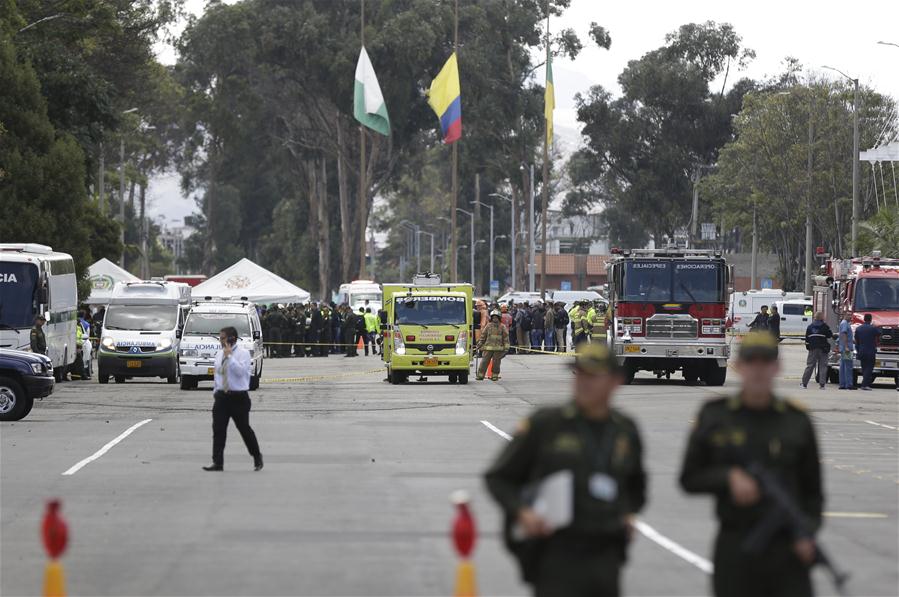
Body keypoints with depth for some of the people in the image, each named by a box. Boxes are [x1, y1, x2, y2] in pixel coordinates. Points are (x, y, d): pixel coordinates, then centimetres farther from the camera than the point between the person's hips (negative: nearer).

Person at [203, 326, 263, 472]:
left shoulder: (243, 353, -8)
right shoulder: (219, 354, 11)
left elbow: (240, 371, -23)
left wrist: (229, 356, -23)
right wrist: (216, 391, 18)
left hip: (239, 397, -5)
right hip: (222, 397, 5)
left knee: (244, 428, 4)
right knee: (218, 429, -5)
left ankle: (257, 457, 25)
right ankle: (217, 462, -5)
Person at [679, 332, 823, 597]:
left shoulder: (797, 420, 5)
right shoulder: (714, 416, 4)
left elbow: (812, 489, 9)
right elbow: (690, 479, 7)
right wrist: (729, 477, -12)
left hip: (787, 548, 0)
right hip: (735, 549, 0)